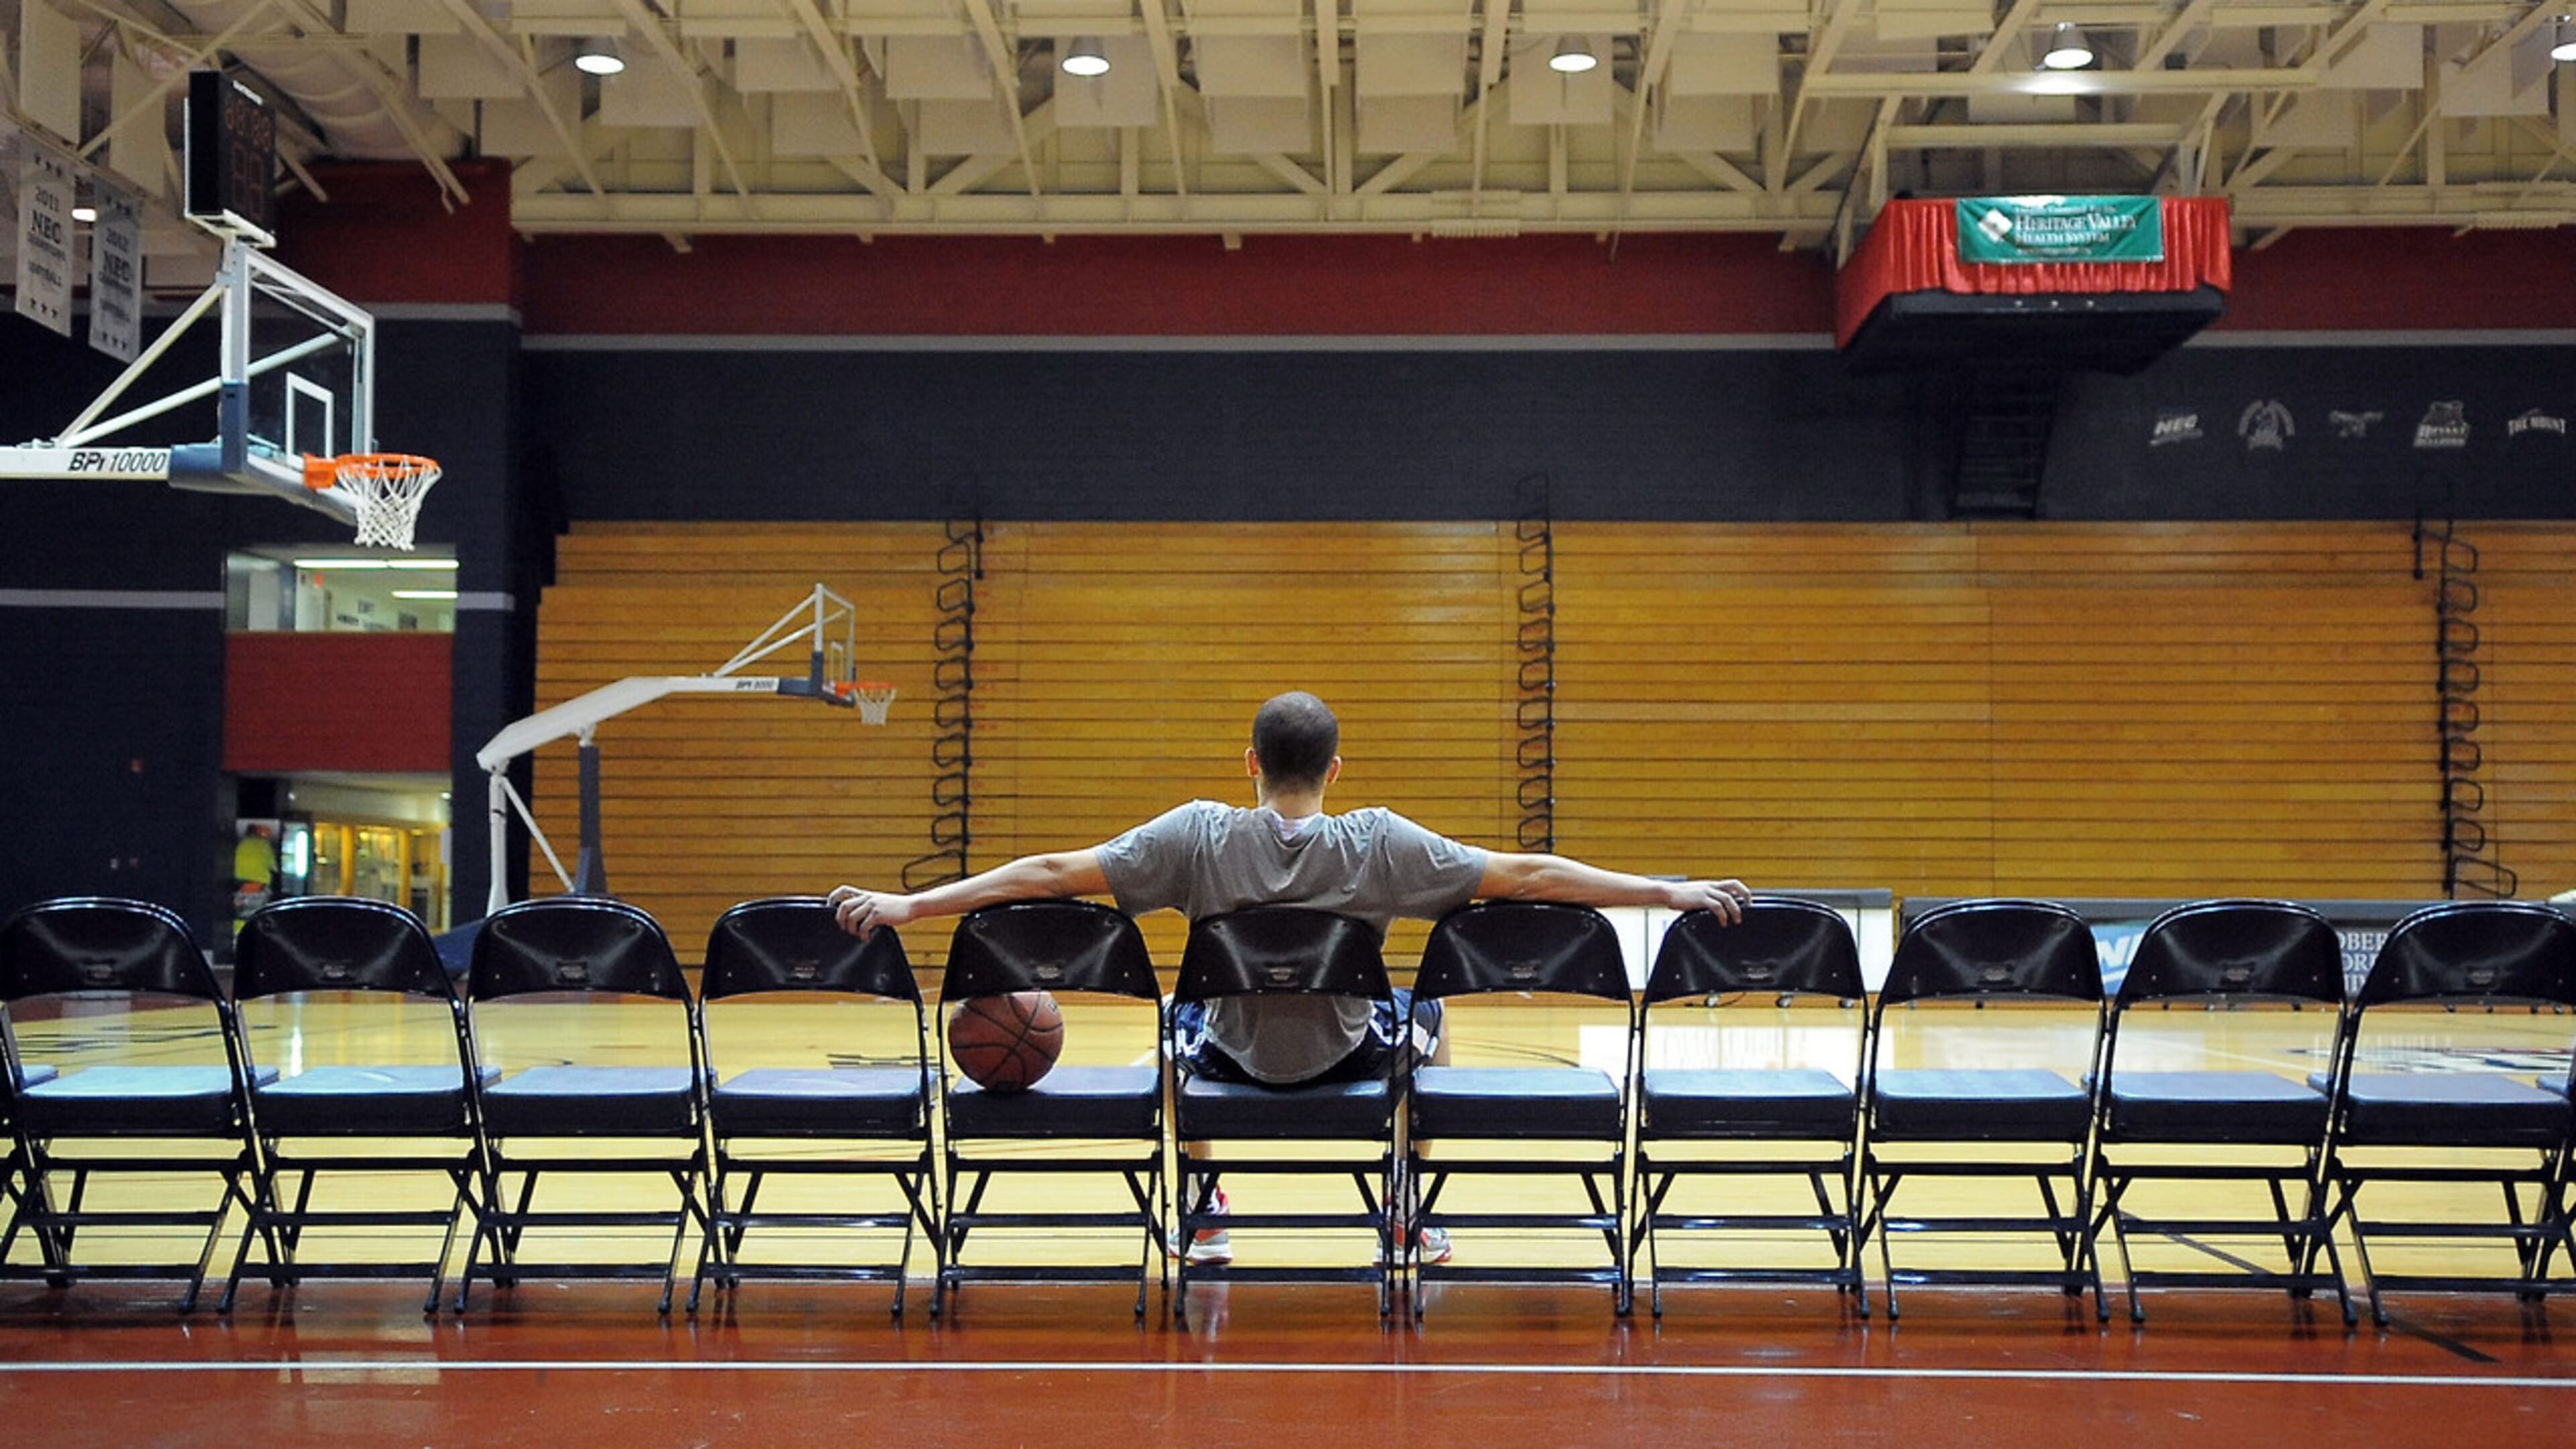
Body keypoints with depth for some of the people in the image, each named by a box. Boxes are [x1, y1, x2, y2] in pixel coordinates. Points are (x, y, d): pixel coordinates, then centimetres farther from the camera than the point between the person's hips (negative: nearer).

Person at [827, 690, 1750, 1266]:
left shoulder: (1196, 836, -19)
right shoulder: (1380, 845, -20)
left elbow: (1053, 871, -20)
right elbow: (1528, 874, -18)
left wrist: (907, 905, -14)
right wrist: (1674, 893, -12)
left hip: (1233, 1061, 1)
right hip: (1348, 1063, -1)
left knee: (1184, 1018, 35)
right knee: (1421, 1017, 31)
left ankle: (1205, 1219, 36)